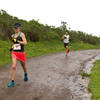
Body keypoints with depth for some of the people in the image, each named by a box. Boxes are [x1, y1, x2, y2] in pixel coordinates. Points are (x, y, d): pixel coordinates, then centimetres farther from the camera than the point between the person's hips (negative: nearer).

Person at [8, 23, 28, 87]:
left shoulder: (22, 34, -7)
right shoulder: (12, 35, 9)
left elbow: (25, 43, -18)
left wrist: (18, 41, -30)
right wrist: (12, 47, 12)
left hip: (21, 53, -3)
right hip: (14, 53, 3)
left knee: (23, 66, 16)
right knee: (13, 67, -12)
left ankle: (26, 75, 47)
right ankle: (12, 82, -7)